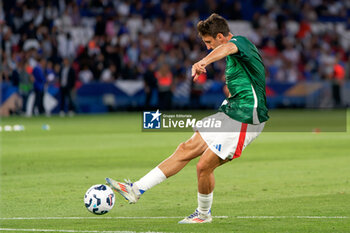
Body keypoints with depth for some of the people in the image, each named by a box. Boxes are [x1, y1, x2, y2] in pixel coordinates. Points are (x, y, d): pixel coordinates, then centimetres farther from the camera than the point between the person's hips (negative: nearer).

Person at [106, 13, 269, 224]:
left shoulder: (241, 42, -16)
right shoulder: (236, 48, 16)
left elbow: (228, 48, -41)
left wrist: (204, 62, -61)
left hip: (244, 119, -10)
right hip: (230, 112, 10)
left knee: (204, 166, -9)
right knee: (187, 149, 6)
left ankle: (204, 213, 17)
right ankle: (137, 189, 7)